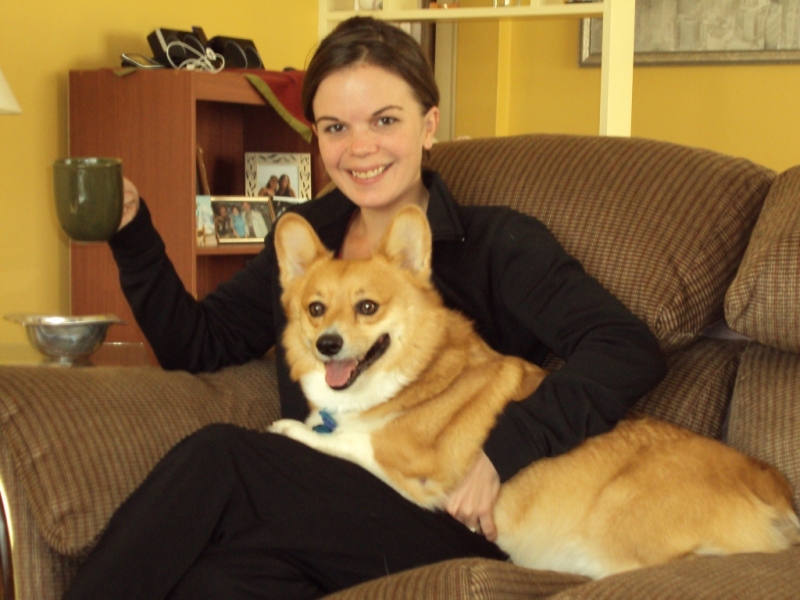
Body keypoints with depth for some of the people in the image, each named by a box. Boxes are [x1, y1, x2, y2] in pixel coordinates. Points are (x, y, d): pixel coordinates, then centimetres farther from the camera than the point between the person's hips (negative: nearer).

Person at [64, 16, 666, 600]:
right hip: (316, 524, 3)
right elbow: (198, 344, 20)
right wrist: (133, 233, 6)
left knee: (216, 458, -27)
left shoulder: (495, 244, 2)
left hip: (445, 529, -3)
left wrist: (504, 448, -21)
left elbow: (631, 351, -9)